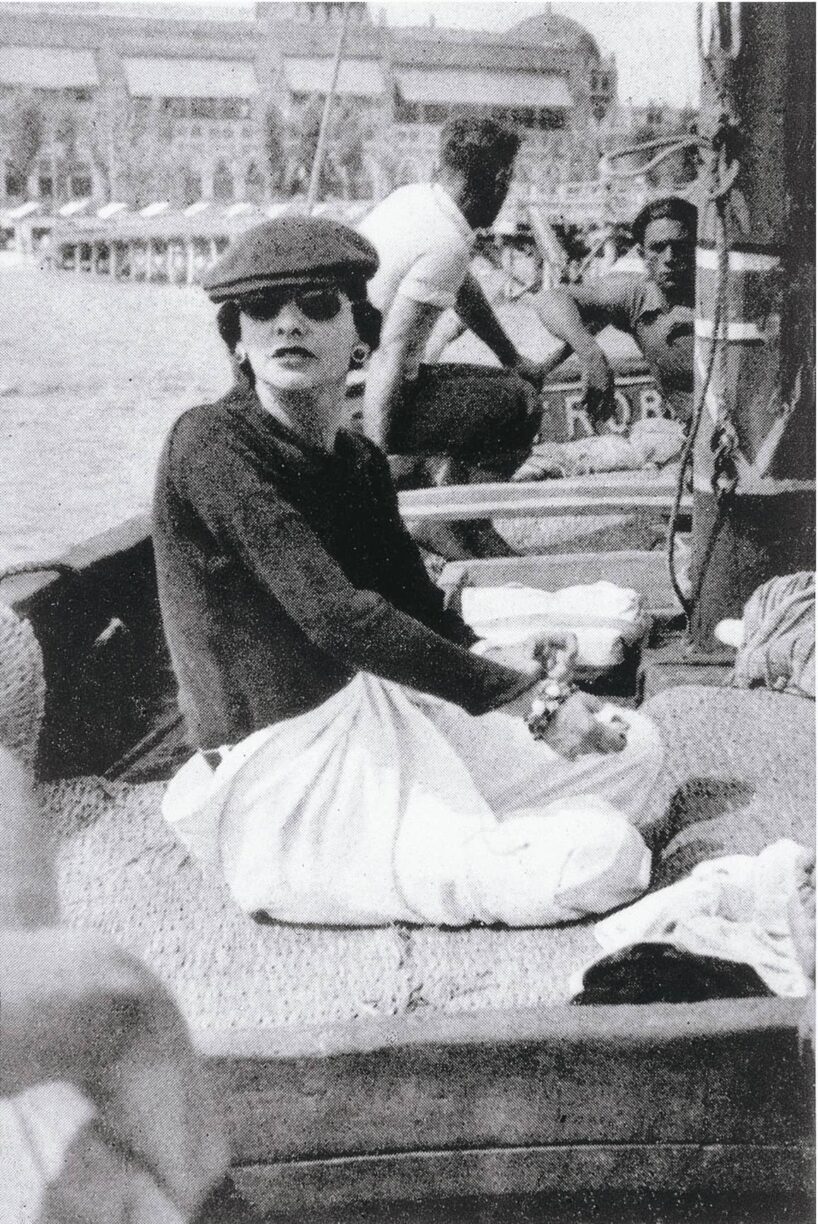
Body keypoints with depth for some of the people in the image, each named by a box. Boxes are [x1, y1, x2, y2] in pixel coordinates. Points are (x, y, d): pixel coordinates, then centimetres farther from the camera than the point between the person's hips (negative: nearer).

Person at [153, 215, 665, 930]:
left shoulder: (361, 462, 8)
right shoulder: (212, 444, -17)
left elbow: (428, 616, 12)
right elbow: (338, 617, -26)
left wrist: (525, 674, -8)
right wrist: (519, 690, -21)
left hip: (378, 722, 8)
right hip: (286, 784, -8)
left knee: (634, 747, 13)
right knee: (604, 858, -16)